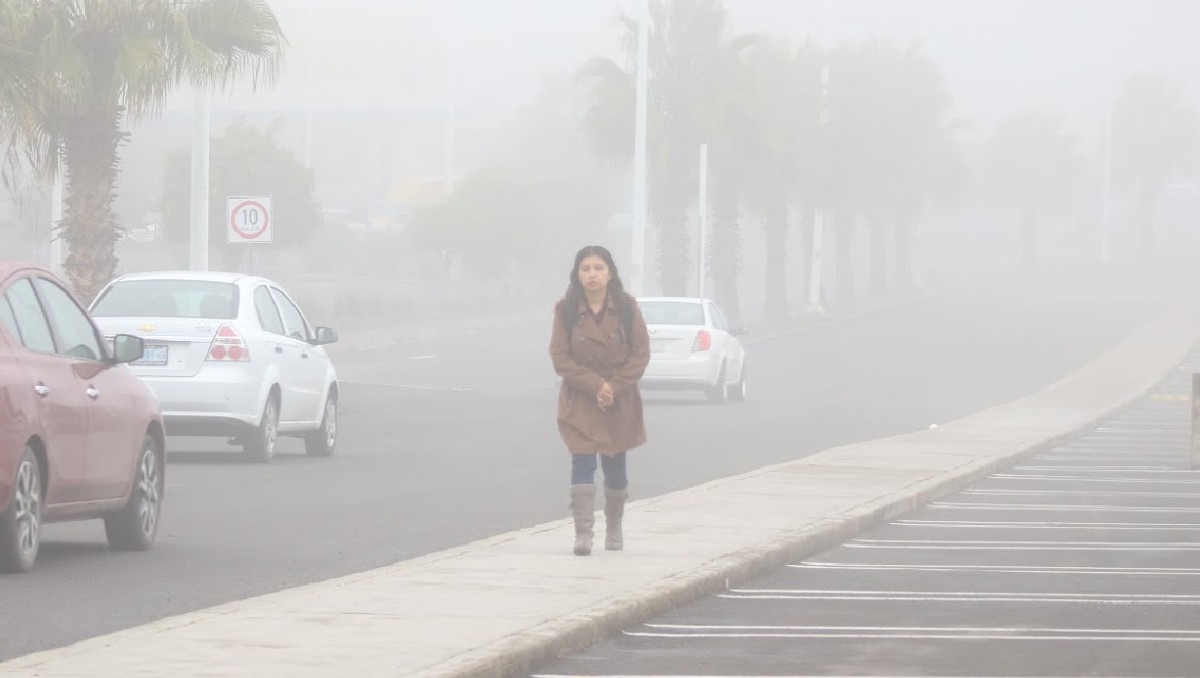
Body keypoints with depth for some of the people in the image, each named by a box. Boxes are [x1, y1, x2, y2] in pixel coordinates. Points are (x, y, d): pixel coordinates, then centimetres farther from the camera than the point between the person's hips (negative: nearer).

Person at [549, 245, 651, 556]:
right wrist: (595, 385, -16)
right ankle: (583, 533, -13)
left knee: (615, 467, 8)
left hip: (620, 402, 1)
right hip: (580, 401, -1)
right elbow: (560, 357, -6)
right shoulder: (565, 310, -5)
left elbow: (641, 353, -3)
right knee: (582, 465, -12)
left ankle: (614, 528, 28)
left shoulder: (626, 307, -3)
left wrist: (615, 387, -13)